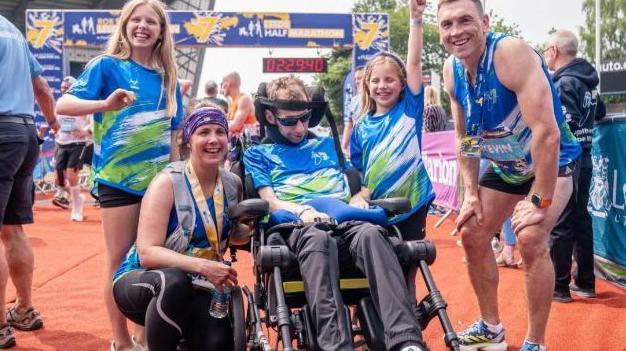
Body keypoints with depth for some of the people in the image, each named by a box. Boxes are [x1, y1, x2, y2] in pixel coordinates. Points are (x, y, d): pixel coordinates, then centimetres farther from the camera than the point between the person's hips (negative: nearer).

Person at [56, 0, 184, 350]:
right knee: (121, 260, 2)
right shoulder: (107, 65, -4)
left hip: (160, 180, 4)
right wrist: (106, 104, -30)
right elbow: (63, 104, -13)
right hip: (119, 178, -4)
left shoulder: (168, 76, 9)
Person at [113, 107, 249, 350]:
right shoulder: (168, 182, -16)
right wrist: (202, 266, -36)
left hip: (193, 289, 3)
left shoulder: (233, 184, -1)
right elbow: (147, 253, -24)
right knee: (175, 281, -39)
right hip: (141, 279, -3)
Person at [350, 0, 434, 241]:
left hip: (411, 204, -2)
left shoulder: (409, 109, -1)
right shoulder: (362, 127, 5)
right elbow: (357, 170, 10)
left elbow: (414, 62, -8)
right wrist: (358, 195, -9)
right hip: (375, 208, 2)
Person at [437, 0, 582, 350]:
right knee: (472, 234, 7)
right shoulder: (452, 70, -8)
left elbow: (547, 132, -35)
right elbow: (464, 137, 3)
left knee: (530, 237, -26)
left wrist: (540, 201, -31)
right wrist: (471, 194, -2)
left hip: (551, 164, -7)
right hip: (504, 166, 7)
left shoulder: (511, 53, -31)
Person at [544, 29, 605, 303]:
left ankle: (558, 287, 3)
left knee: (559, 224, -3)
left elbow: (566, 125, -23)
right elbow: (600, 112, 27)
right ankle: (585, 283, 21)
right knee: (580, 220, 14)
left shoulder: (564, 83, -14)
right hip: (583, 158, 9)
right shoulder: (586, 80, 13)